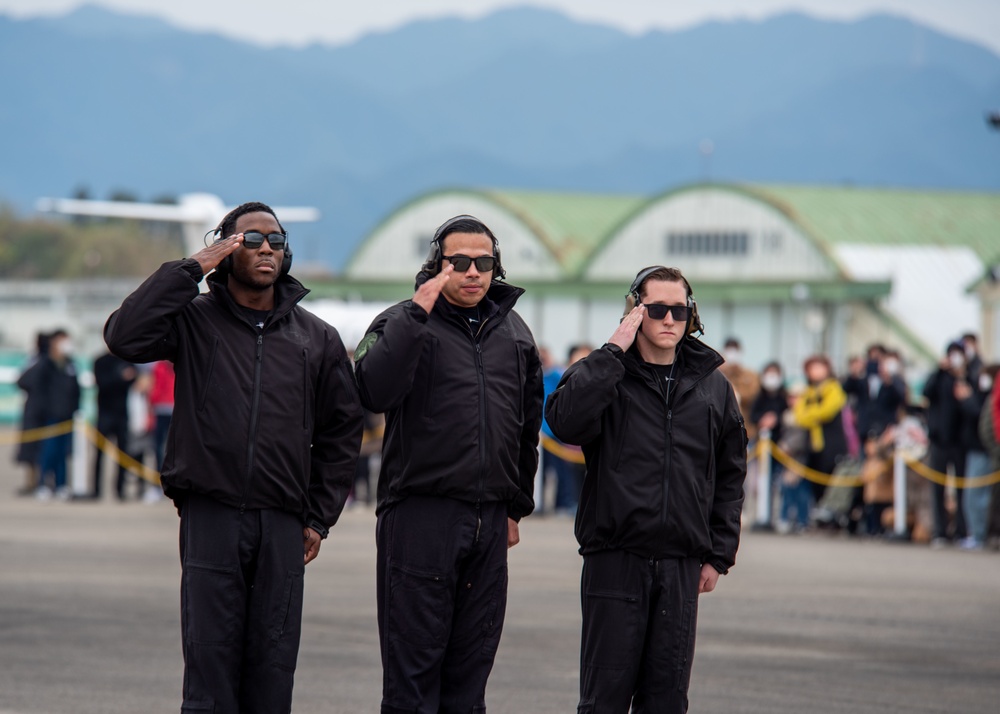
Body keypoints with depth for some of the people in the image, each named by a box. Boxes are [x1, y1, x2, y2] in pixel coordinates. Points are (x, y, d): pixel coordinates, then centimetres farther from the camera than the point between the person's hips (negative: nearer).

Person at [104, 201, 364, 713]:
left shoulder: (316, 338, 13)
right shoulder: (194, 320, 4)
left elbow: (341, 431, 17)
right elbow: (125, 337, -14)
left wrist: (319, 517, 10)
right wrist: (191, 269, -11)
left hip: (282, 525, 3)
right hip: (209, 516, -2)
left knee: (272, 669, 2)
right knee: (210, 658, -5)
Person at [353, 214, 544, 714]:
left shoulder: (514, 333, 15)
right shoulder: (403, 323, -2)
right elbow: (375, 392, -22)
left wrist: (517, 506, 22)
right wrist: (417, 314, -22)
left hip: (490, 522, 5)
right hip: (421, 517, -5)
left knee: (470, 673, 8)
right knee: (413, 672, -4)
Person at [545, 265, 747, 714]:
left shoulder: (713, 387, 11)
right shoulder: (605, 375, 1)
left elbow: (730, 477, 16)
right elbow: (565, 420, -21)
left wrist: (718, 555, 10)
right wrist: (614, 351, -17)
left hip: (682, 567, 3)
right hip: (615, 561, -3)